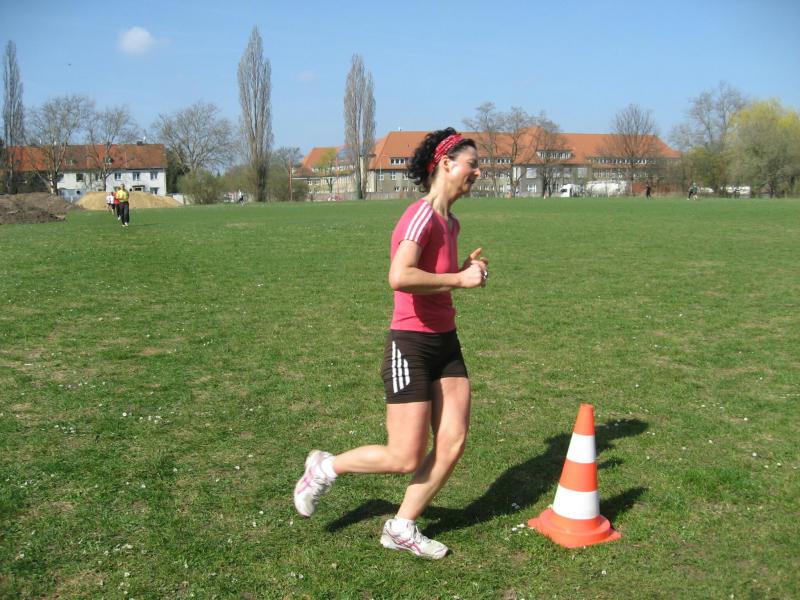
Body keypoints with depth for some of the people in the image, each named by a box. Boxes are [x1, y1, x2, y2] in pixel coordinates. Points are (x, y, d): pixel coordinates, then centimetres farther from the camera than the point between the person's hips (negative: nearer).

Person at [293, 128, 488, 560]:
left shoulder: (450, 222, 12)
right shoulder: (421, 216, -17)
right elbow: (399, 277, -33)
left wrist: (467, 267, 8)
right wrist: (460, 280, -22)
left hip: (445, 342, 9)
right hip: (410, 345, -9)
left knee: (453, 444, 4)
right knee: (406, 458, -4)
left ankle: (401, 529, 19)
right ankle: (325, 467, 21)